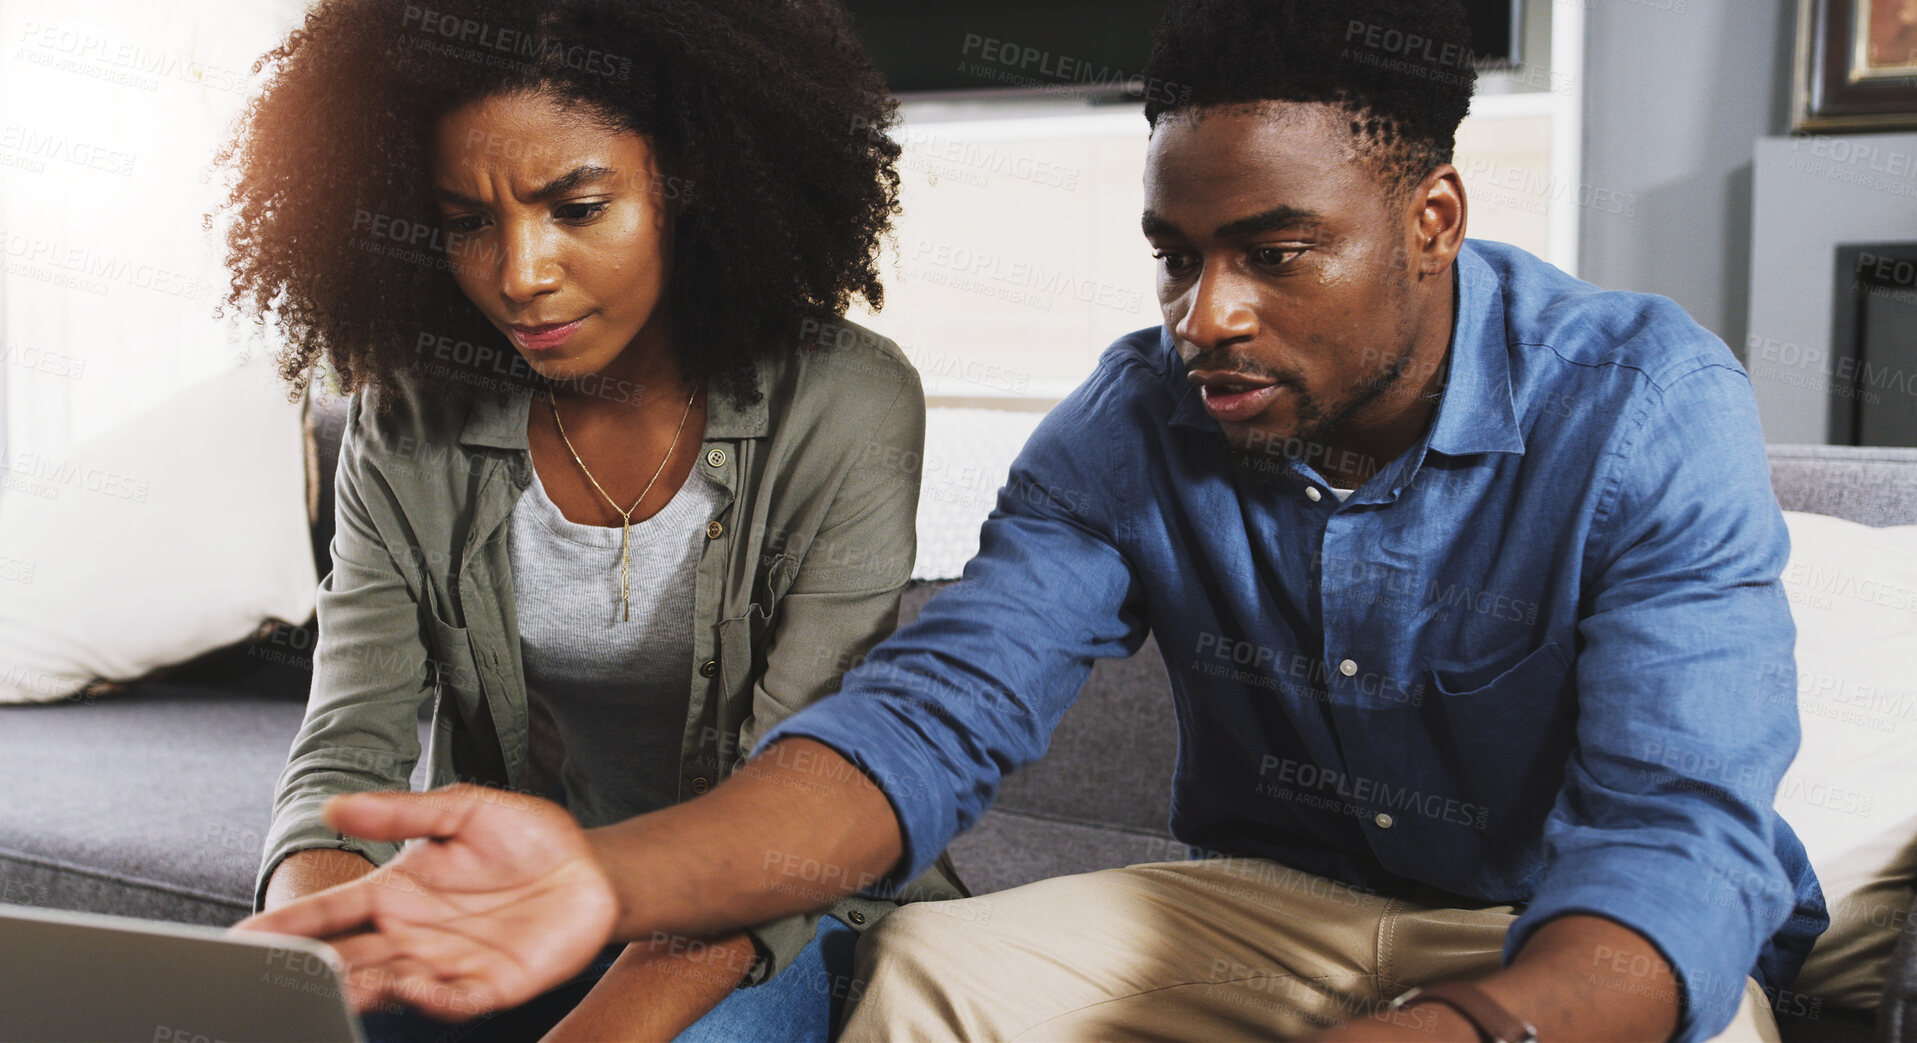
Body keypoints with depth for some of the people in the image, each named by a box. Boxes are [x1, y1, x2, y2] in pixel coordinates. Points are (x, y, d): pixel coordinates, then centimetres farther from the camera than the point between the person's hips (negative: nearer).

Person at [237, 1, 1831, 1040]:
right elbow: (940, 708, -19)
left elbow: (1678, 843, -29)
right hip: (1278, 906, 3)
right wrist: (614, 874, -39)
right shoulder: (1133, 430, -9)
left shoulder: (1650, 416, -20)